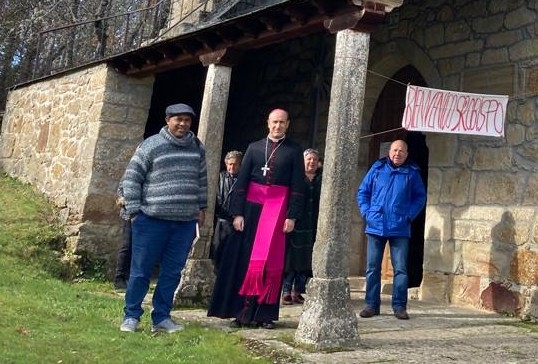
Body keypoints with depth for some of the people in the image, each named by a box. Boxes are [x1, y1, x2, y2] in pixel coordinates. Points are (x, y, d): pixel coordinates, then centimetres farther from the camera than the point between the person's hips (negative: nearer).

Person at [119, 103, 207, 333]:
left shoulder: (197, 148, 11)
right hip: (152, 220, -4)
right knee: (141, 271, 3)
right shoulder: (151, 146, -4)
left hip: (185, 222, 4)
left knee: (172, 273, 9)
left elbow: (201, 180, 22)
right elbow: (131, 178, -3)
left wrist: (202, 207, 18)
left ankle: (161, 317, 20)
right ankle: (131, 316, 16)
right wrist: (134, 211, -6)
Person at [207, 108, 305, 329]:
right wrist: (237, 212, -3)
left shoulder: (293, 151, 5)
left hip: (278, 209, -2)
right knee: (244, 258, 1)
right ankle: (241, 310, 8)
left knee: (271, 260, -2)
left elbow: (297, 187, 1)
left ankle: (265, 313, 4)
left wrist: (292, 216, -8)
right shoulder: (254, 148, 10)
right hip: (252, 205, 2)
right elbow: (241, 181, 5)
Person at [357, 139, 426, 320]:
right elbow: (362, 192, 10)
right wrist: (366, 212, -2)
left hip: (400, 229, -1)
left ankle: (399, 306, 9)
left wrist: (410, 215, -5)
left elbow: (420, 197, 7)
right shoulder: (377, 168, 6)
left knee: (400, 269, 0)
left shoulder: (412, 173, 4)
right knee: (372, 268, 5)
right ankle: (371, 305, 13)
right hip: (375, 227, 1)